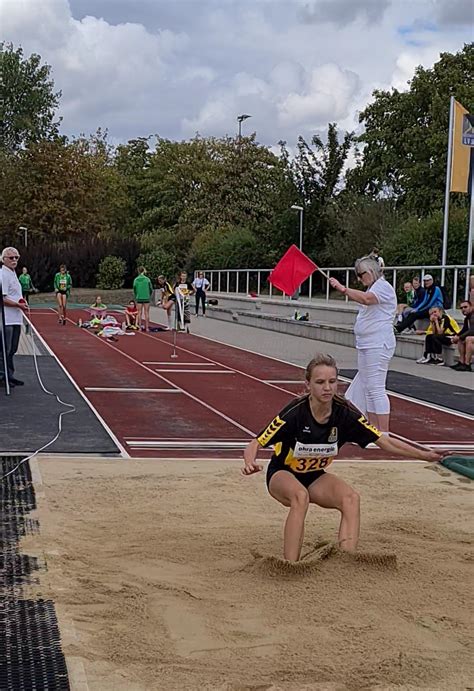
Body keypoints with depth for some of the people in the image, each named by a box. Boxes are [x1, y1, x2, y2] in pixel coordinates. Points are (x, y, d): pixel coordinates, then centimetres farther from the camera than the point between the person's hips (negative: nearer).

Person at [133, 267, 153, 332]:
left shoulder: (136, 280, -2)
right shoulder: (147, 279, -5)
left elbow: (134, 289, 4)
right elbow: (151, 289, 2)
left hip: (139, 298, 1)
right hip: (146, 298, -1)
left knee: (140, 313, 8)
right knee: (146, 313, 3)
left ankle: (140, 326, 8)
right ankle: (147, 327, 1)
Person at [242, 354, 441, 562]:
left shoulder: (344, 413, -18)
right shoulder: (295, 412, -28)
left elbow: (384, 442, -12)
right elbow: (255, 444, -26)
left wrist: (424, 455, -17)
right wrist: (250, 463, -48)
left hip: (315, 477, 4)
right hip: (282, 474, -4)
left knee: (351, 498, -24)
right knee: (301, 496, -36)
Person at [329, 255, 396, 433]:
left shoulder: (383, 286, -11)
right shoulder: (373, 288, 21)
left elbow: (367, 299, -30)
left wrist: (343, 288, -31)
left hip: (377, 346, -11)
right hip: (366, 345, 11)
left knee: (376, 389, -11)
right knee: (367, 389, 12)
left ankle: (384, 433, -9)